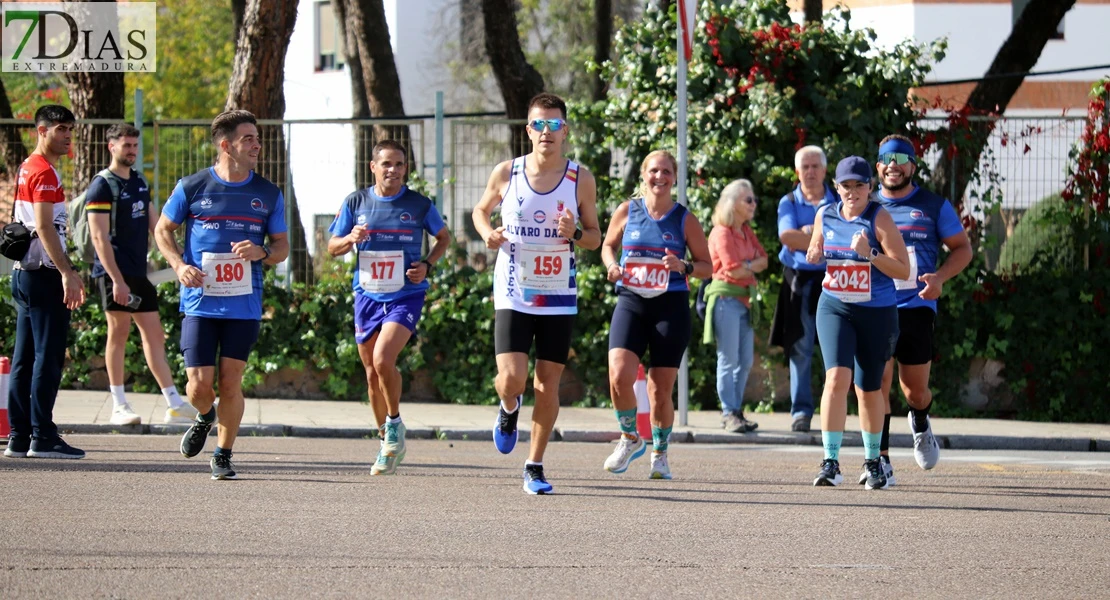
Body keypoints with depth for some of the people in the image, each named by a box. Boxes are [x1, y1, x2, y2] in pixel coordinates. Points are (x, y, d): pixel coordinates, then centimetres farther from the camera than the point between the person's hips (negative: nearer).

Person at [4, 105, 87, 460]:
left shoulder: (28, 169, 18)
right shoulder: (44, 173, -12)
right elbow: (44, 227, -20)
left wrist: (67, 270, 26)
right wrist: (67, 273, -23)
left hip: (24, 273, 10)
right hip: (44, 275, -10)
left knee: (24, 358, 9)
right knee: (48, 357, -7)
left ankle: (19, 437, 11)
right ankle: (42, 437, -8)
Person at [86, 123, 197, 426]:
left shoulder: (140, 182, 16)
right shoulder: (103, 186, -9)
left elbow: (154, 224, 23)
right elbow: (100, 237, -15)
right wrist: (116, 279, -21)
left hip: (139, 272, 8)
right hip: (115, 272, -8)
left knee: (154, 334, 6)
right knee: (119, 332, -3)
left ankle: (174, 405, 6)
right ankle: (119, 407, 2)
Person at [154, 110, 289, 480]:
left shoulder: (268, 194, 5)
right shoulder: (192, 187, -1)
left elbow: (282, 246, 12)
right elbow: (163, 230, 10)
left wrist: (262, 252, -11)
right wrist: (179, 266, -7)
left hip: (244, 306, 1)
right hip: (200, 303, -1)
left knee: (230, 382, -2)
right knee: (199, 384, -5)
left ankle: (223, 455, 14)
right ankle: (204, 418, 30)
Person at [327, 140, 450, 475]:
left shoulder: (419, 205, -3)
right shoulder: (356, 203, 1)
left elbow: (444, 237, 12)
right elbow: (332, 247, 7)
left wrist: (427, 265, -5)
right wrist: (351, 239, -15)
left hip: (406, 296, -3)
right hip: (367, 296, 3)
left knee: (383, 359, -23)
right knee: (373, 372, 9)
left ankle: (395, 423, -1)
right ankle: (387, 441, 25)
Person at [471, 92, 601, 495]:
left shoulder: (581, 180, -2)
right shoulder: (506, 173, -2)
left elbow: (595, 237, 7)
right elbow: (481, 210, 15)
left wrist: (575, 235, -16)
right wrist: (488, 233, -7)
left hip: (559, 299, 1)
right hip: (513, 296, -1)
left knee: (548, 385, 2)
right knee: (511, 378, -14)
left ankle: (535, 466, 16)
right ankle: (509, 410, 23)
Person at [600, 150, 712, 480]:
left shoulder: (685, 219, 2)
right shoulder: (627, 211, 4)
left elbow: (707, 266, 6)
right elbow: (608, 245, 20)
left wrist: (683, 266, -14)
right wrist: (612, 265, -2)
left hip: (671, 307, 0)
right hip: (630, 303, 0)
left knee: (661, 390, 2)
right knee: (619, 375, -20)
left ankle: (659, 453, 25)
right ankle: (630, 438, 6)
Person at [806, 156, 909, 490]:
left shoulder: (879, 218, -9)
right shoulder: (825, 216, 4)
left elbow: (903, 269, -13)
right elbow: (815, 248, 23)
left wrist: (869, 254, -27)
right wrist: (814, 255, -1)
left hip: (877, 313, -2)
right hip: (834, 309, 2)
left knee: (869, 389, 9)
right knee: (837, 377, -18)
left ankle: (873, 461, 29)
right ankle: (831, 462, -19)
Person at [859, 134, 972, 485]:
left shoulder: (933, 206, 7)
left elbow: (962, 248, 9)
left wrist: (940, 277, -10)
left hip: (916, 306, -1)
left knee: (914, 389, 5)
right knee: (878, 381, -12)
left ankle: (920, 424, 40)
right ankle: (881, 460, -10)